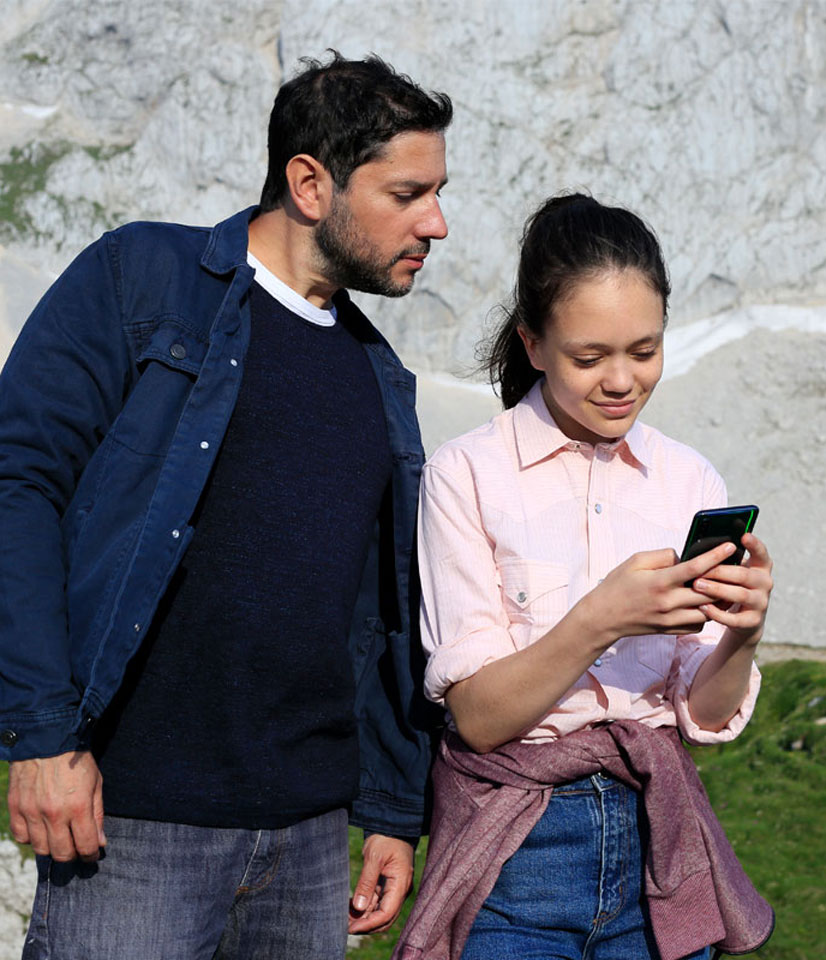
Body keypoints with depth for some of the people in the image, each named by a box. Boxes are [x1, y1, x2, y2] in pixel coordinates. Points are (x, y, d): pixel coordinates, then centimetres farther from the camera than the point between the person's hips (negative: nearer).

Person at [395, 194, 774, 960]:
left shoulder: (690, 482, 2)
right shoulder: (468, 474, -9)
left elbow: (708, 720, 2)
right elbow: (478, 715, -12)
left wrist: (740, 636, -19)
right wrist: (600, 621, -27)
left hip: (658, 839, 4)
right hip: (516, 858, -3)